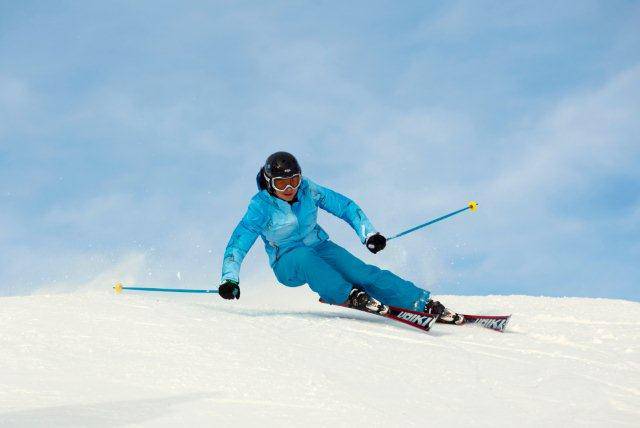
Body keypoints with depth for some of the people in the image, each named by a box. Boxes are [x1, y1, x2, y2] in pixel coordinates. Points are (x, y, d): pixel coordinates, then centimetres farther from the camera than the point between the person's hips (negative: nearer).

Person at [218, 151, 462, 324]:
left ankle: (425, 305, -26)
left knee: (363, 272, -20)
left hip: (319, 248, 2)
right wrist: (229, 279, -33)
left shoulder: (308, 191, -10)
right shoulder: (261, 207, -18)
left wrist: (368, 234, -11)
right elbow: (237, 245, -20)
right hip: (287, 263, -2)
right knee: (305, 257, -39)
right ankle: (348, 296, -47)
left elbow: (346, 207, -1)